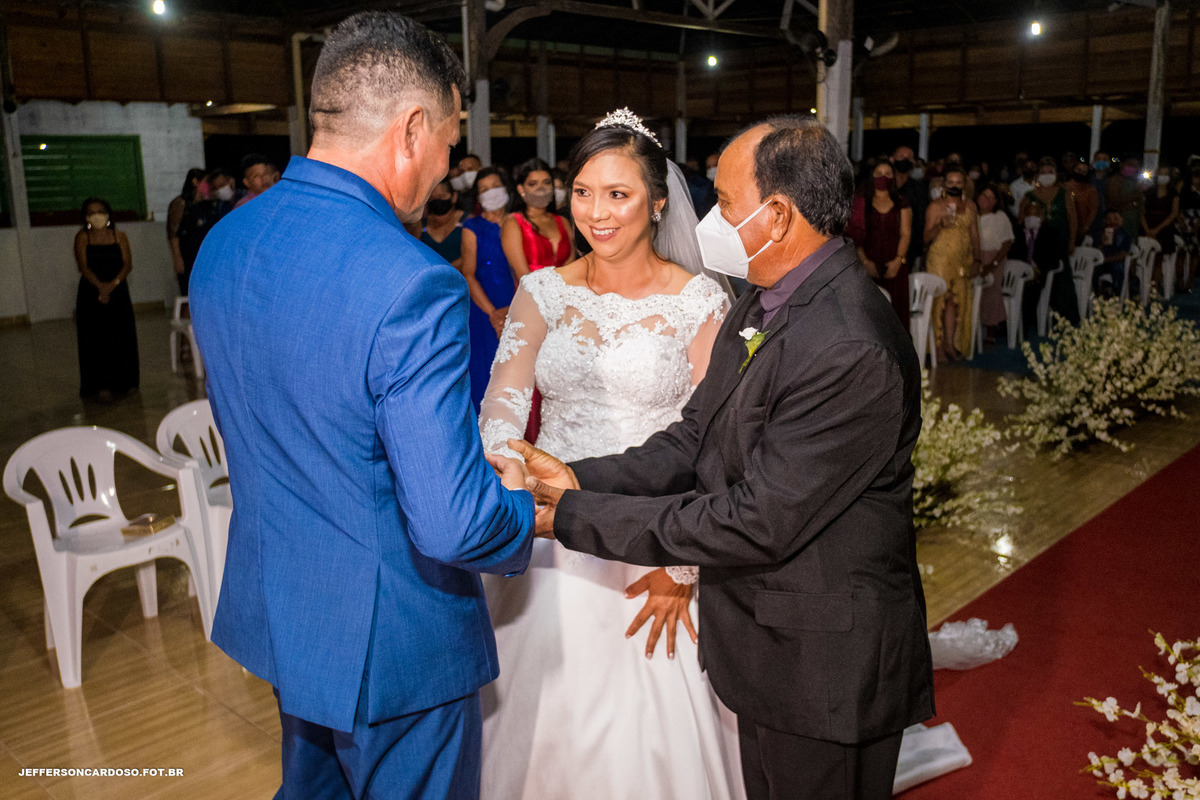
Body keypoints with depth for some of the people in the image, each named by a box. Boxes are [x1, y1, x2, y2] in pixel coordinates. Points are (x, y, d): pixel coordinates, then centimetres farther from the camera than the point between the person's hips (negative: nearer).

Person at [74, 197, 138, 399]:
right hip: (90, 293, -2)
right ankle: (100, 385, -2)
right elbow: (83, 266, -9)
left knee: (122, 337, 3)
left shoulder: (119, 236, 6)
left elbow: (127, 264, -3)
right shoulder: (82, 238, 1)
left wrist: (113, 283, -18)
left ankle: (123, 381, 15)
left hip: (118, 291, 2)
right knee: (95, 339, -4)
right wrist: (100, 286, -24)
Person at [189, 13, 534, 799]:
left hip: (274, 610, 7)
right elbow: (453, 526, -30)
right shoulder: (414, 285, -30)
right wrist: (518, 502, -7)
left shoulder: (221, 244, -3)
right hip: (390, 645, -7)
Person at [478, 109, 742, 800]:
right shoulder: (543, 292, 2)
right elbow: (503, 407, -6)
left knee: (647, 725, 10)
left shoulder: (700, 301, -6)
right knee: (544, 720, 16)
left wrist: (682, 567, -11)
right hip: (550, 535, 3)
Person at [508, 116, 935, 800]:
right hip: (764, 641, 8)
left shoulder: (851, 352, -30)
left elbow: (757, 522, -28)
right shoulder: (766, 302, 2)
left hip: (825, 661, -8)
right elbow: (696, 437, 3)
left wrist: (576, 517, -23)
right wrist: (577, 479, -12)